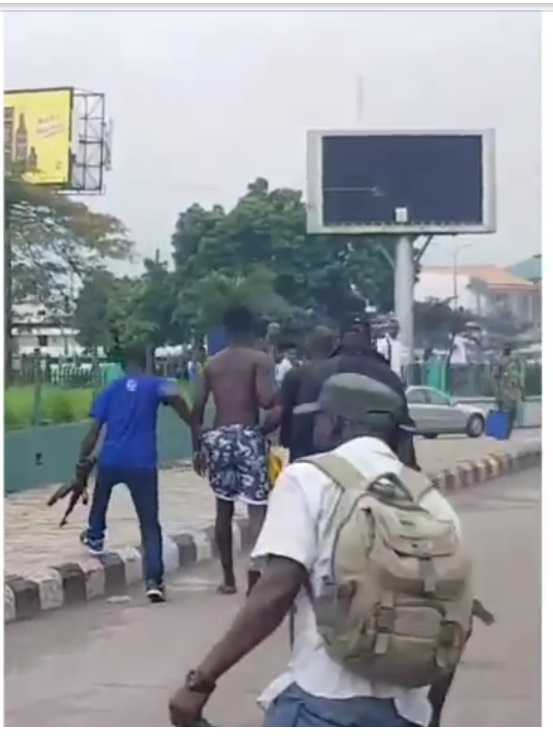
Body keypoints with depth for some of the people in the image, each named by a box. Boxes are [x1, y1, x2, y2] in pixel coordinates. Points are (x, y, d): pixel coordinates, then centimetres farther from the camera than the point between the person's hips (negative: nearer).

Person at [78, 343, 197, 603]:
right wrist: (194, 429, -13)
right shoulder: (154, 385, 6)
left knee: (101, 494, 38)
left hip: (110, 460, 2)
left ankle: (95, 537, 51)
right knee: (150, 524, 3)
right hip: (142, 464, -2)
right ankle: (153, 580, -10)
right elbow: (175, 396, -19)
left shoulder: (110, 390, 13)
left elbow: (93, 434, 8)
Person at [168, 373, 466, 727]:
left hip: (325, 701, -6)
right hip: (404, 711, 6)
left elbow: (277, 591, -14)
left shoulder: (308, 479, -2)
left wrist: (201, 680, -11)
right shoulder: (431, 498, 12)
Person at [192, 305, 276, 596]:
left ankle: (228, 578, 21)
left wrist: (198, 447, 16)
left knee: (224, 508, 15)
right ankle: (257, 565, -28)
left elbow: (197, 408, 8)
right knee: (257, 506, -6)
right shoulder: (260, 359, -2)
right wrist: (280, 397, 7)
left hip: (218, 437, 5)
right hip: (247, 436, -4)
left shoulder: (212, 363, 12)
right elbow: (266, 400, -16)